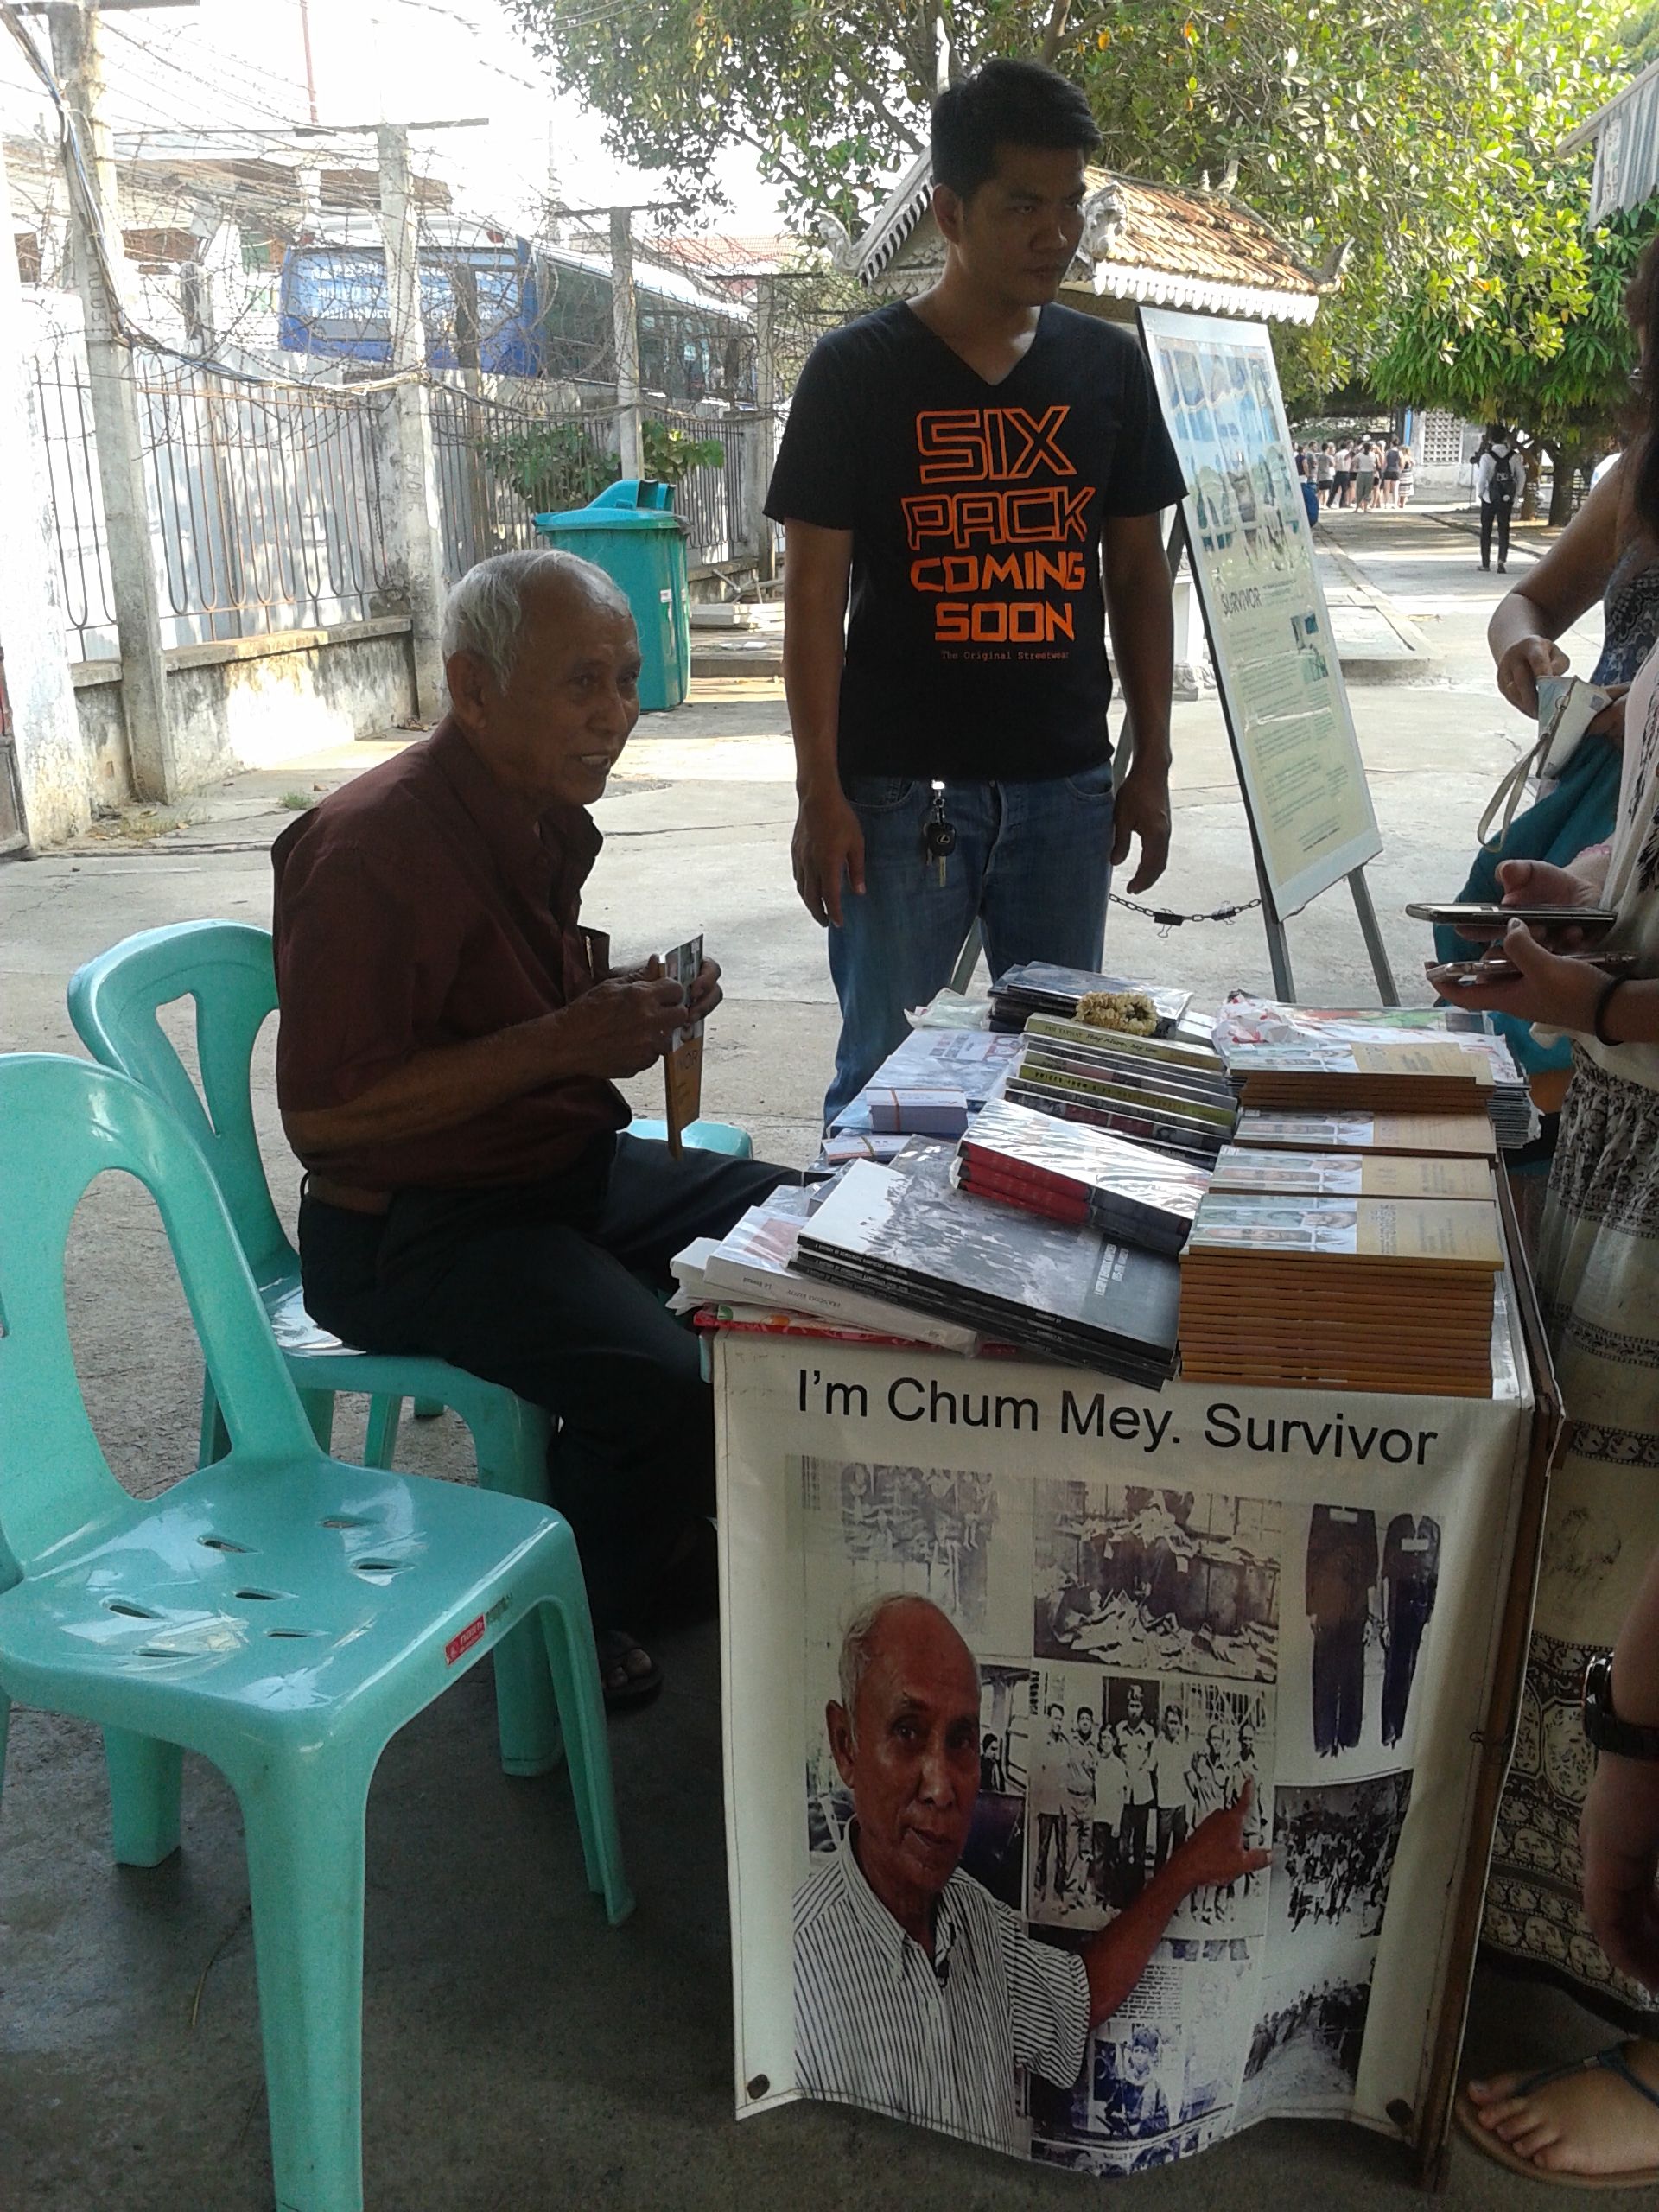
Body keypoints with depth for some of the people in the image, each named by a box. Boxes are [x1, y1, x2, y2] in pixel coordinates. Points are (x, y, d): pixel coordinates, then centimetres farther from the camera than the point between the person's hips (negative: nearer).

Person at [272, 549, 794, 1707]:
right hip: (412, 1229, -9)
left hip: (569, 1167, 10)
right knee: (665, 1382, -29)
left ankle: (669, 1541, 21)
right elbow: (323, 1113, -24)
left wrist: (628, 1007, 2)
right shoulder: (373, 845, -22)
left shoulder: (546, 816, 9)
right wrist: (560, 1045, -26)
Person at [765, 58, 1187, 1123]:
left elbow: (1139, 573, 11)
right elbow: (814, 595, -5)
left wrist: (1152, 762, 7)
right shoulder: (855, 370, -4)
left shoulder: (1109, 365, 7)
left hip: (1065, 783, 3)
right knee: (884, 1072, 4)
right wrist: (820, 792, -10)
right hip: (901, 784, -3)